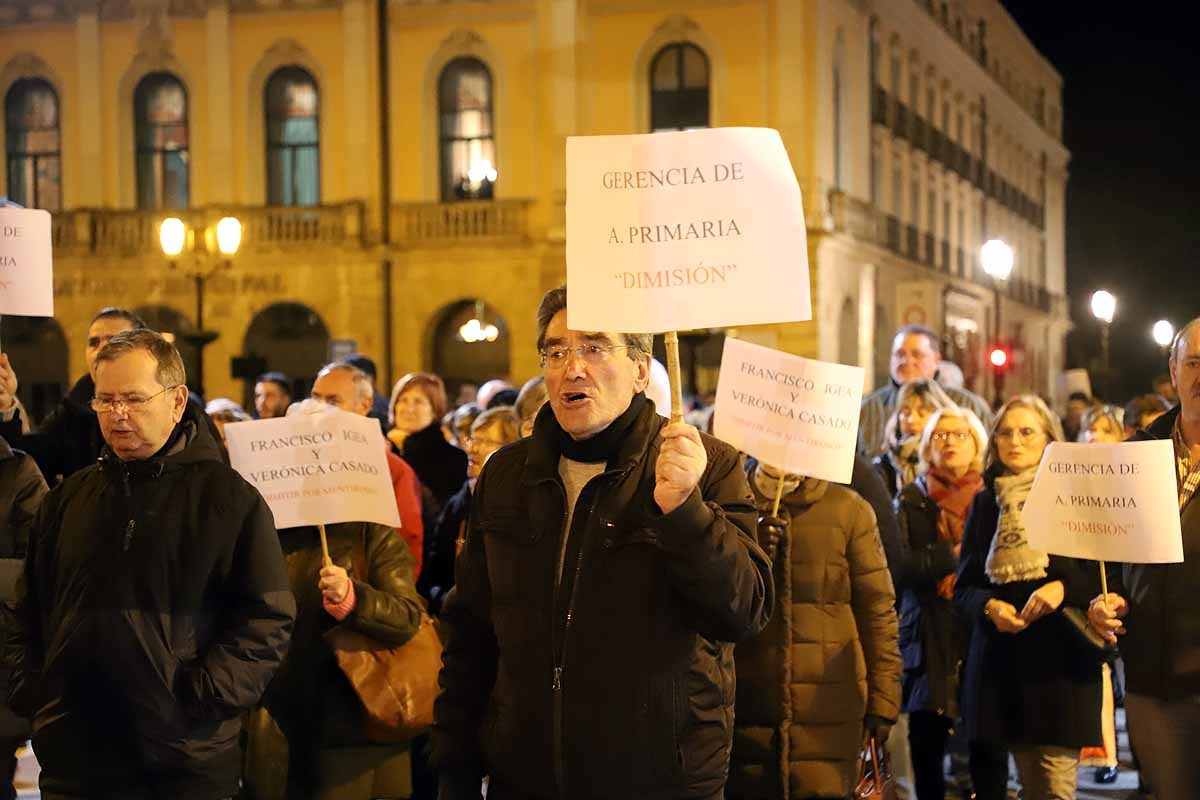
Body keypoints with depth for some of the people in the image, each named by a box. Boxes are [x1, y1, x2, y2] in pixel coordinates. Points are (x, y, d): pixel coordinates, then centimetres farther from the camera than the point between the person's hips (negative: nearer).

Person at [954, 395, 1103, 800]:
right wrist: (989, 606, -8)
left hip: (1061, 660, -3)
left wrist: (1062, 588, -17)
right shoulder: (985, 504, 14)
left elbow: (1104, 576, 1)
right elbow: (963, 587, 13)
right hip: (1000, 661, 3)